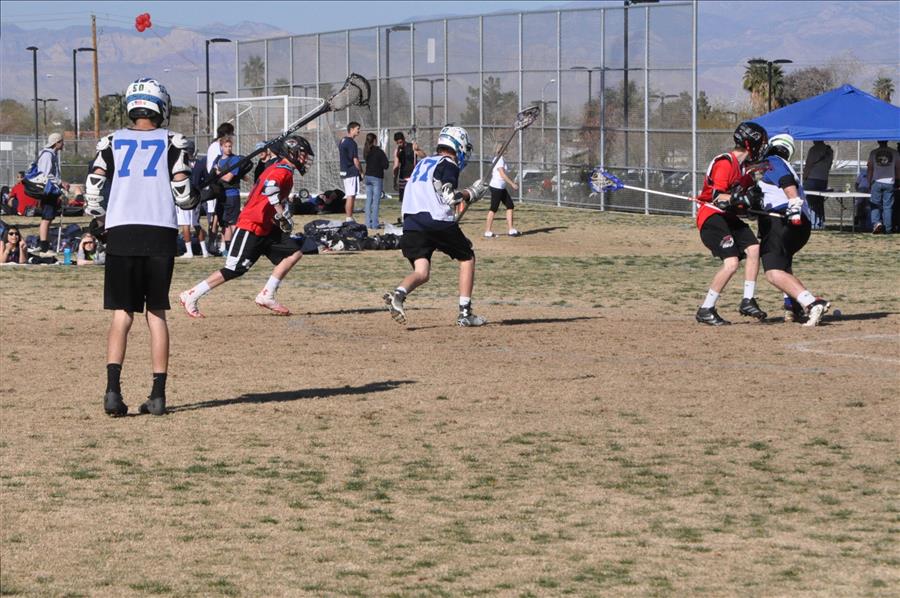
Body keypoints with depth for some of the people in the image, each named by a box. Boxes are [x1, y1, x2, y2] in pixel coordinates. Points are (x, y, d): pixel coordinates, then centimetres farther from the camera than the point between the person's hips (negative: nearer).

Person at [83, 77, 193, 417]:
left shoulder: (112, 142, 9)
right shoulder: (172, 142, 6)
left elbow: (93, 188, 0)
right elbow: (182, 194, -1)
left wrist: (97, 215, 17)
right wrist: (197, 198, 21)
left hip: (121, 233, 0)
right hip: (160, 234, 0)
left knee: (122, 315, 4)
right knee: (156, 314, 8)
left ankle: (113, 388, -14)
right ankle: (158, 395, 5)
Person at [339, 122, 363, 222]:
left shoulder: (342, 141, 14)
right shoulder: (351, 143, -15)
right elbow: (355, 160, -16)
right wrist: (361, 172, -4)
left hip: (344, 171, 10)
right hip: (352, 172, -10)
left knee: (348, 196, 13)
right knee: (351, 196, -8)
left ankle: (348, 218, 16)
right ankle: (349, 218, -8)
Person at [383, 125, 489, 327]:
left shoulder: (422, 163, 26)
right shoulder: (449, 165, 2)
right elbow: (449, 197, -11)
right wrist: (471, 193, 4)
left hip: (411, 223, 6)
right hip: (439, 222, -6)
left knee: (421, 272, 0)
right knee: (467, 258, 15)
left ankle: (399, 293, -34)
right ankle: (465, 312, 9)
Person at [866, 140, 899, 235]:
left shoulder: (873, 152, -1)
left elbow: (870, 169, 0)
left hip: (877, 182, -1)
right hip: (889, 183, 1)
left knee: (874, 205, 6)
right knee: (888, 206, 5)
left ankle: (876, 223, -16)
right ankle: (888, 229, 7)